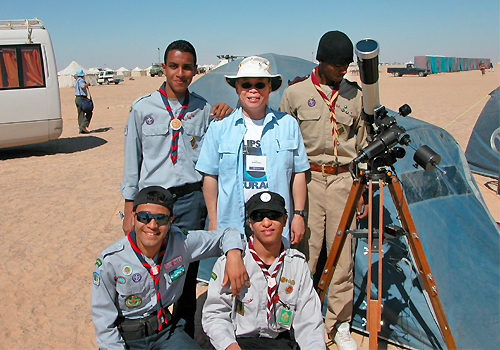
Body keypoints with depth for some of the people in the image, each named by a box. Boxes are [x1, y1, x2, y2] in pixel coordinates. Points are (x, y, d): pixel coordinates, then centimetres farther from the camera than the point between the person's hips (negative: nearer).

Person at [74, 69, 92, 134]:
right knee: (89, 112, -6)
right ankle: (83, 125, -16)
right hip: (82, 98, -10)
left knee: (80, 114, 7)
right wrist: (88, 84, -11)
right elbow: (83, 86, -30)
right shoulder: (81, 80, -10)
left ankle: (81, 130, 6)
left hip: (77, 98, 10)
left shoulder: (76, 81, 20)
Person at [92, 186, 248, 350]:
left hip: (167, 331, 2)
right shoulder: (109, 261, -15)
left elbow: (226, 234, 0)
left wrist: (233, 254, -21)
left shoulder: (181, 242, -12)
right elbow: (103, 321, -8)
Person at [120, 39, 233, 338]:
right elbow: (132, 161, 4)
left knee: (188, 273, 10)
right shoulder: (143, 108, 2)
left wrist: (224, 119, -9)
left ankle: (185, 336, 30)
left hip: (192, 200, 1)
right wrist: (130, 208, 2)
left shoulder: (203, 109, 5)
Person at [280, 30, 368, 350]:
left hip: (344, 179, 2)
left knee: (343, 256, 6)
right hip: (307, 178, -2)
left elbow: (363, 147, 11)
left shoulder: (356, 95, 7)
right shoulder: (295, 94, 1)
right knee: (305, 251, 0)